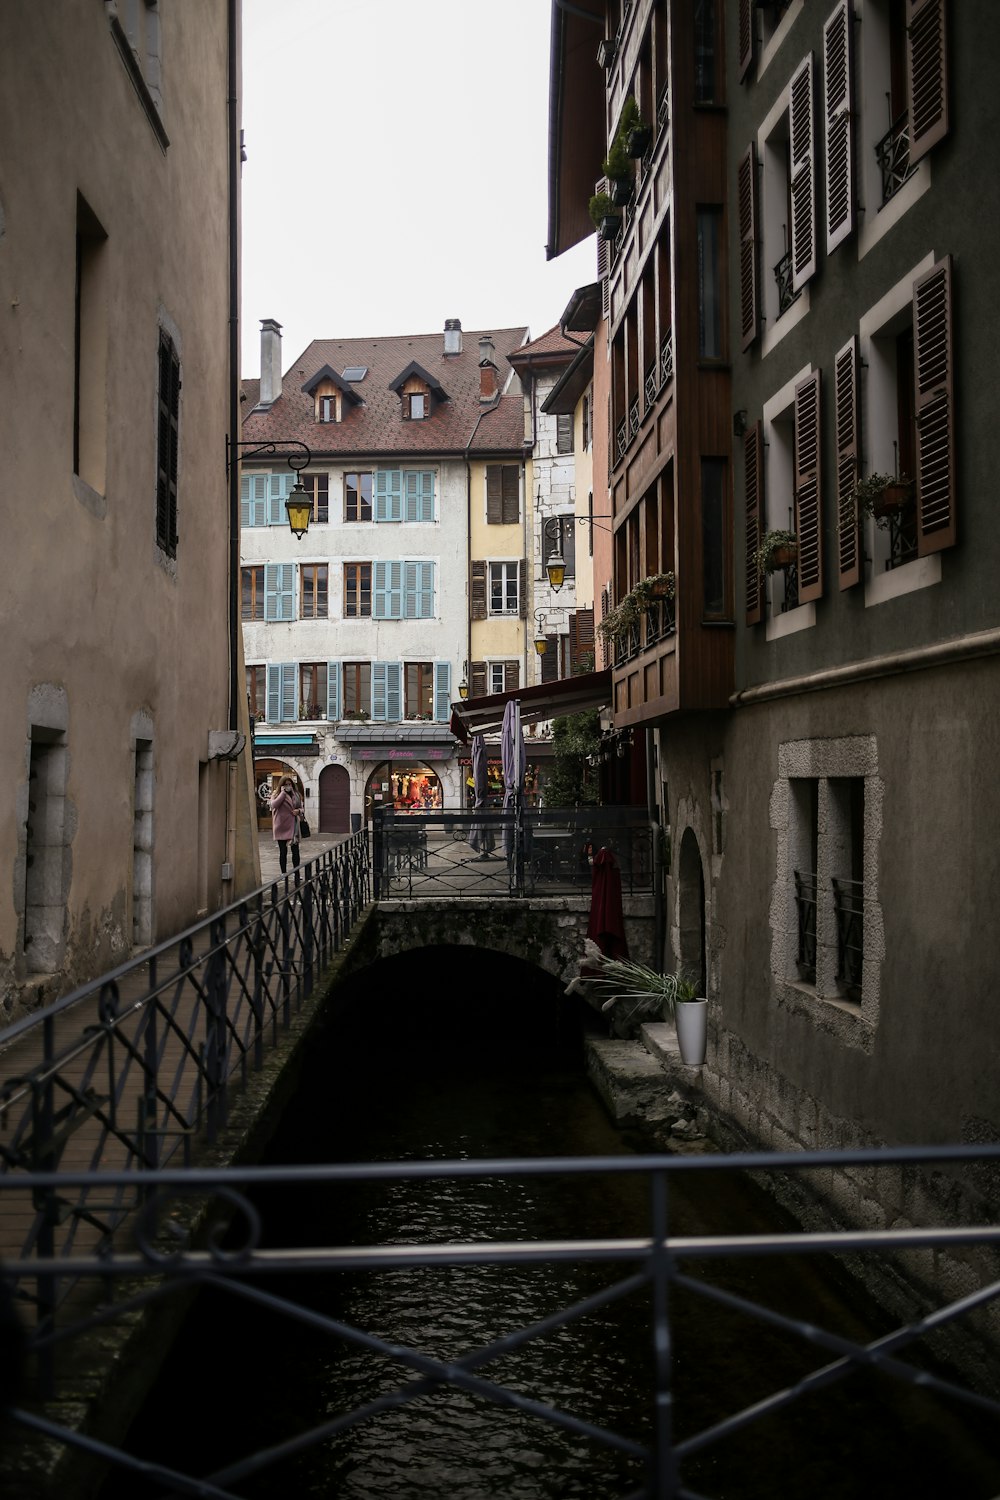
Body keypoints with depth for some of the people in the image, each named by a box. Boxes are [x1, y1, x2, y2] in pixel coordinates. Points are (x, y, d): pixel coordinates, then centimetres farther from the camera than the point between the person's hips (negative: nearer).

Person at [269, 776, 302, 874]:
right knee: (283, 852, 5)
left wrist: (298, 811, -3)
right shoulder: (277, 795, 0)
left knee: (295, 851, 2)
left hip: (293, 827, 3)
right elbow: (273, 805, -20)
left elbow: (301, 808, 21)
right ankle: (283, 873, 11)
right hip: (281, 827, -3)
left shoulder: (296, 795, 11)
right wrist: (283, 792, -16)